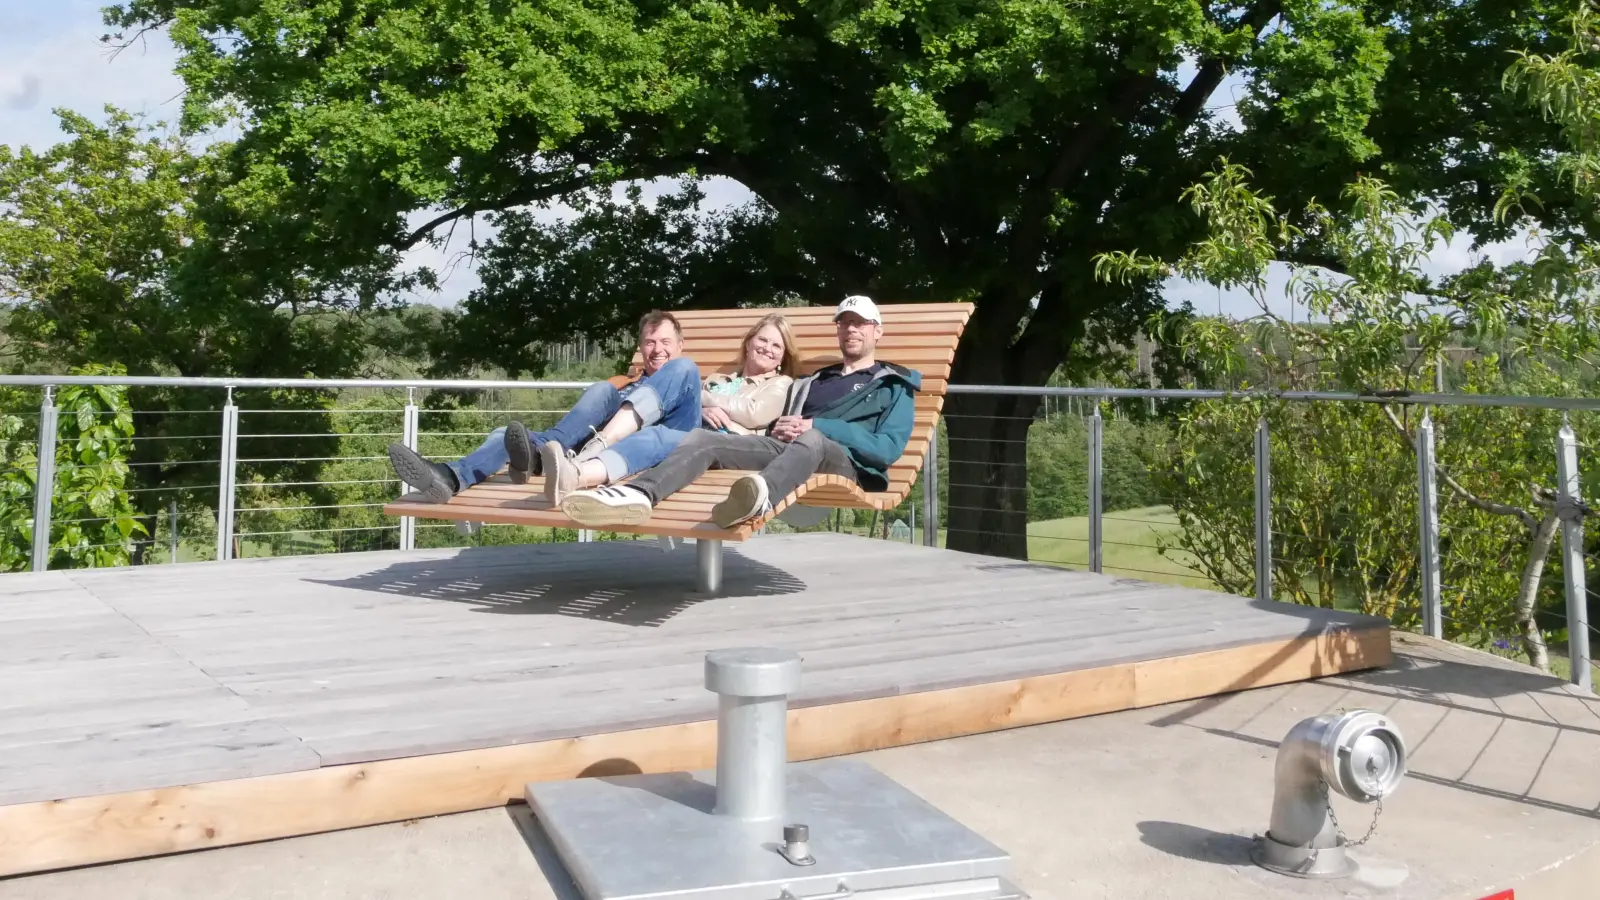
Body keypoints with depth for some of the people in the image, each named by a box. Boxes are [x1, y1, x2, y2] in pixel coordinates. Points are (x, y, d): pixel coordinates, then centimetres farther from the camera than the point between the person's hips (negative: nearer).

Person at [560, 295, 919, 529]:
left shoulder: (894, 387, 18)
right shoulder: (812, 382, 36)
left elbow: (888, 449, 1)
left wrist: (817, 425, -8)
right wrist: (777, 430, -1)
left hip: (846, 461, -5)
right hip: (786, 449, 5)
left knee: (809, 440, -41)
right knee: (703, 439, -20)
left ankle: (760, 495, -75)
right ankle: (638, 493, -49)